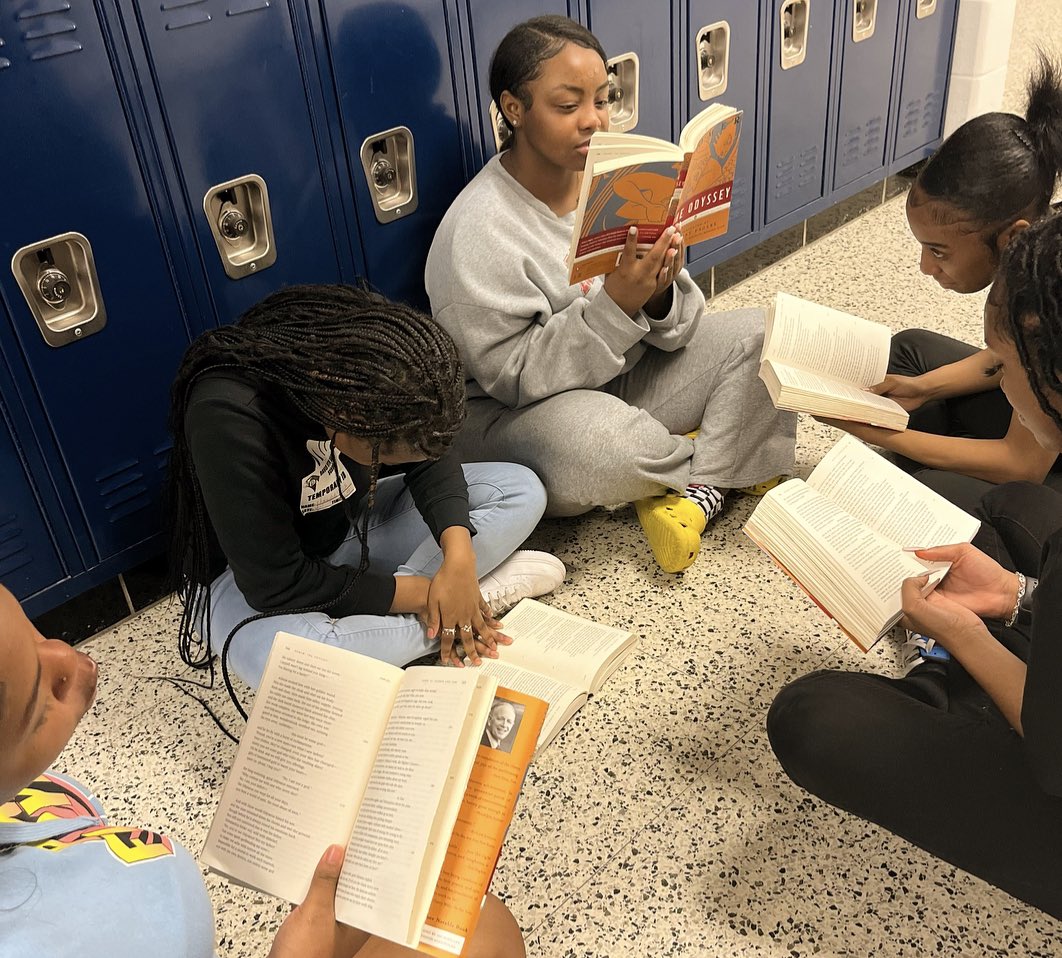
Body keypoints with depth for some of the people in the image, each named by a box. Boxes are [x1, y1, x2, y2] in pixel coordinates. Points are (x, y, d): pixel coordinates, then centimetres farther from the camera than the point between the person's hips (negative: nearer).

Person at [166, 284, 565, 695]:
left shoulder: (364, 362, -21)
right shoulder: (226, 418, -36)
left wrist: (459, 555, -24)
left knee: (521, 491, -6)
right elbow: (278, 584, -31)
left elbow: (430, 459, -7)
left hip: (348, 523, 5)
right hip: (252, 567, -5)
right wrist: (420, 593, -27)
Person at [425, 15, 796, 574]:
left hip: (626, 372, 7)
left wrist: (660, 294, -24)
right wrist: (614, 304, -32)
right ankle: (724, 465, -6)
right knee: (596, 447, -39)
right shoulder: (478, 233, -21)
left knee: (761, 336, -5)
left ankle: (695, 488, -16)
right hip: (516, 411, -6)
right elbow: (510, 374, -23)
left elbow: (667, 329, 1)